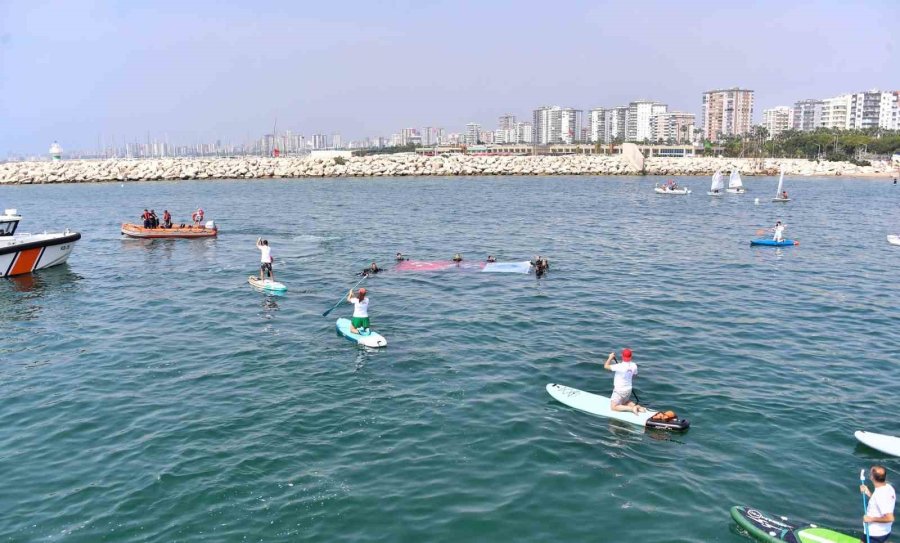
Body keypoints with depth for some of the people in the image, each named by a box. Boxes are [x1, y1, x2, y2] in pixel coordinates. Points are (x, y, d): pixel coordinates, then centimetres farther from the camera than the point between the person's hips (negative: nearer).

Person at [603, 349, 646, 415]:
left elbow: (606, 366, -20)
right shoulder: (634, 366, -9)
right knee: (625, 403, 31)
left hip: (619, 391, -7)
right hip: (628, 389, 7)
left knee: (613, 407, 3)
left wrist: (610, 358, -4)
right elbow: (634, 375, 9)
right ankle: (637, 406, 6)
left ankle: (632, 408, -12)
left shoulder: (620, 366, -28)